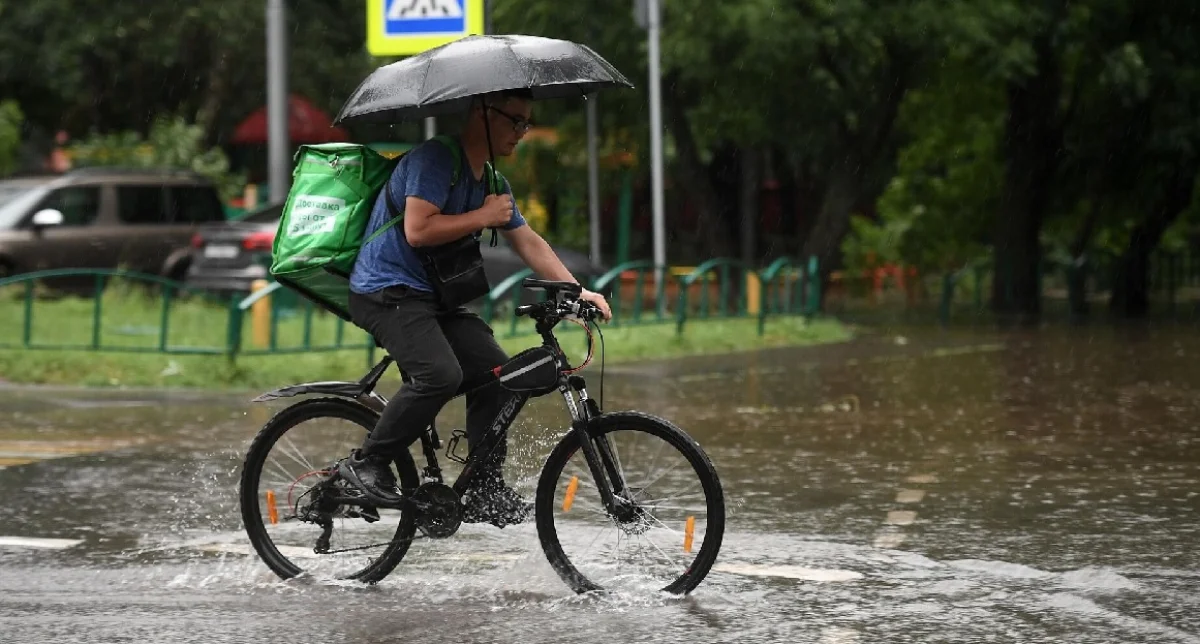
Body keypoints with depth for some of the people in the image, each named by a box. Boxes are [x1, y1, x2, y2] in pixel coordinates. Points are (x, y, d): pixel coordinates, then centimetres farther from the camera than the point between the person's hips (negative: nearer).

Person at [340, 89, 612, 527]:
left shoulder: (490, 181, 15)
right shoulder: (434, 160, -14)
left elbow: (527, 242, 17)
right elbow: (418, 230, -24)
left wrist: (576, 290, 6)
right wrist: (484, 217, -16)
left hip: (433, 298, 9)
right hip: (387, 292, -9)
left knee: (501, 378, -3)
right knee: (441, 374, -29)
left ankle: (484, 492, 4)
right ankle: (367, 464, -16)